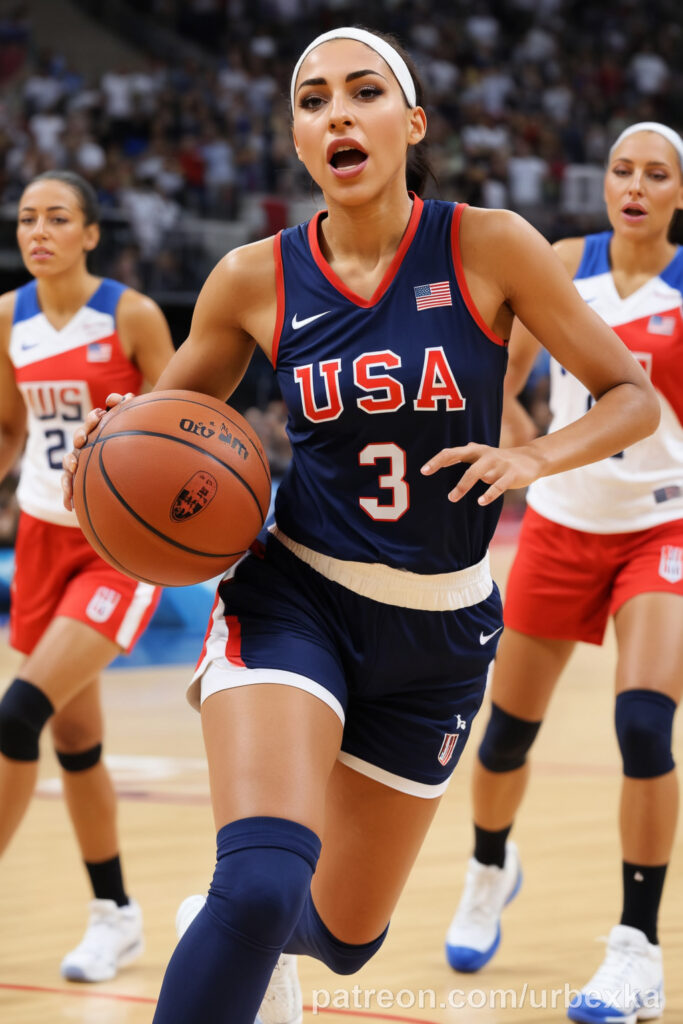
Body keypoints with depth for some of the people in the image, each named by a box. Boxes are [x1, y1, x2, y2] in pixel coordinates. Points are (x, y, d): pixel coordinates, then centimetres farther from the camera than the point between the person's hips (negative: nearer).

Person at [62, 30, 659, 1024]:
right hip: (293, 600, -1)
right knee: (263, 882, -29)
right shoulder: (255, 280, -5)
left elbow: (633, 398, -3)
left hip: (439, 630, 2)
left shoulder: (488, 247, -9)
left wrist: (529, 458, -21)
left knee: (344, 937, 15)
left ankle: (239, 938, 50)